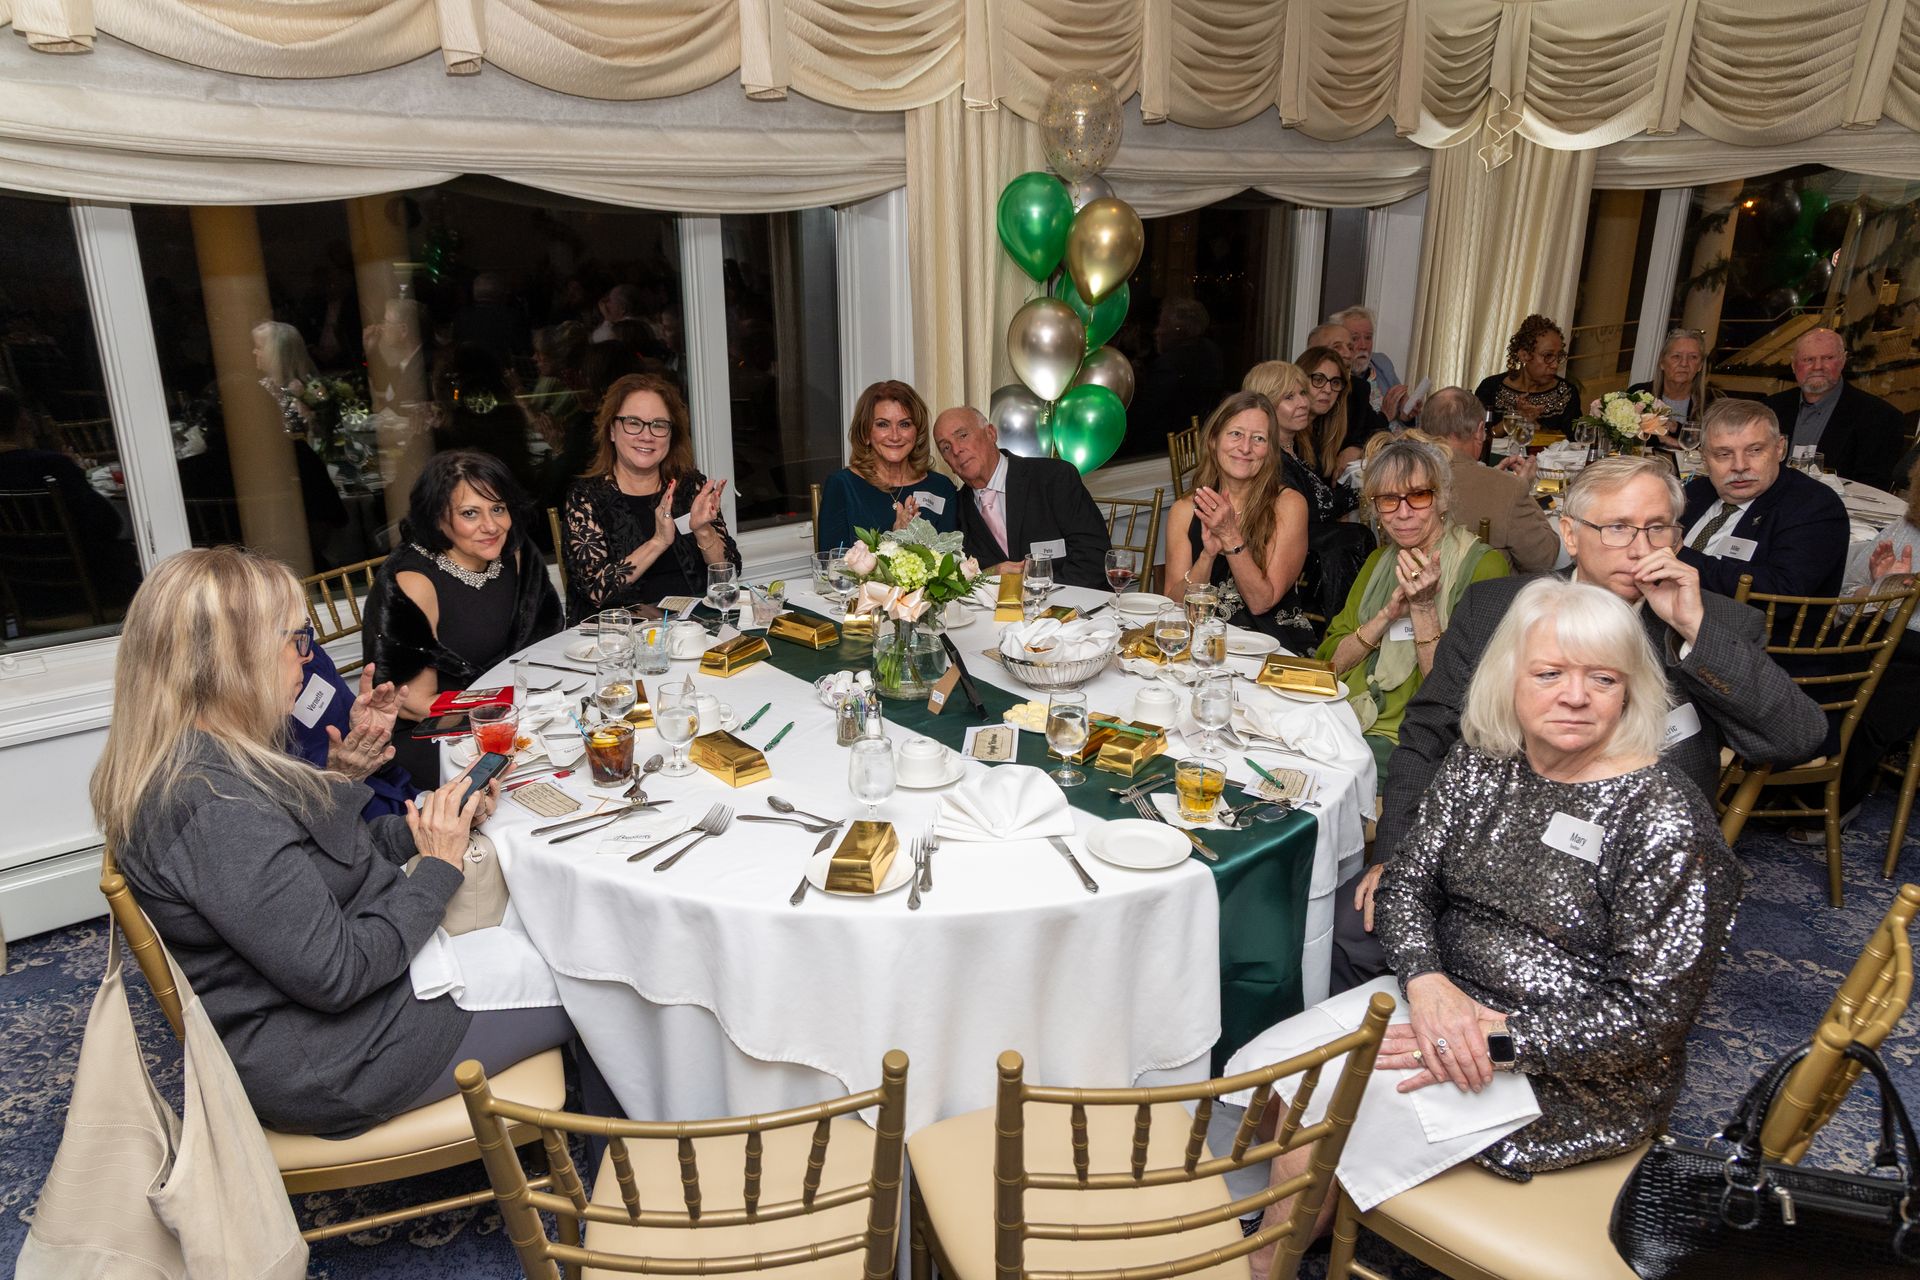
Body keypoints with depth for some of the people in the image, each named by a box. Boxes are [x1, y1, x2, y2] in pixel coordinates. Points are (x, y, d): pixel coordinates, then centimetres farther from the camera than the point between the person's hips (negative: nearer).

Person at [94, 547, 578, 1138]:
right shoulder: (212, 811, -32)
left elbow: (315, 855, 12)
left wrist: (438, 824, -2)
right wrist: (439, 868, -17)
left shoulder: (209, 757, 0)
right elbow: (338, 975, -28)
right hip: (324, 1065, -10)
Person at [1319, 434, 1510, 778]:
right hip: (1343, 721, 6)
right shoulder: (1379, 562, 13)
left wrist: (1423, 607, -20)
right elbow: (1330, 660, 5)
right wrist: (1387, 614, -9)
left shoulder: (1483, 566, -7)